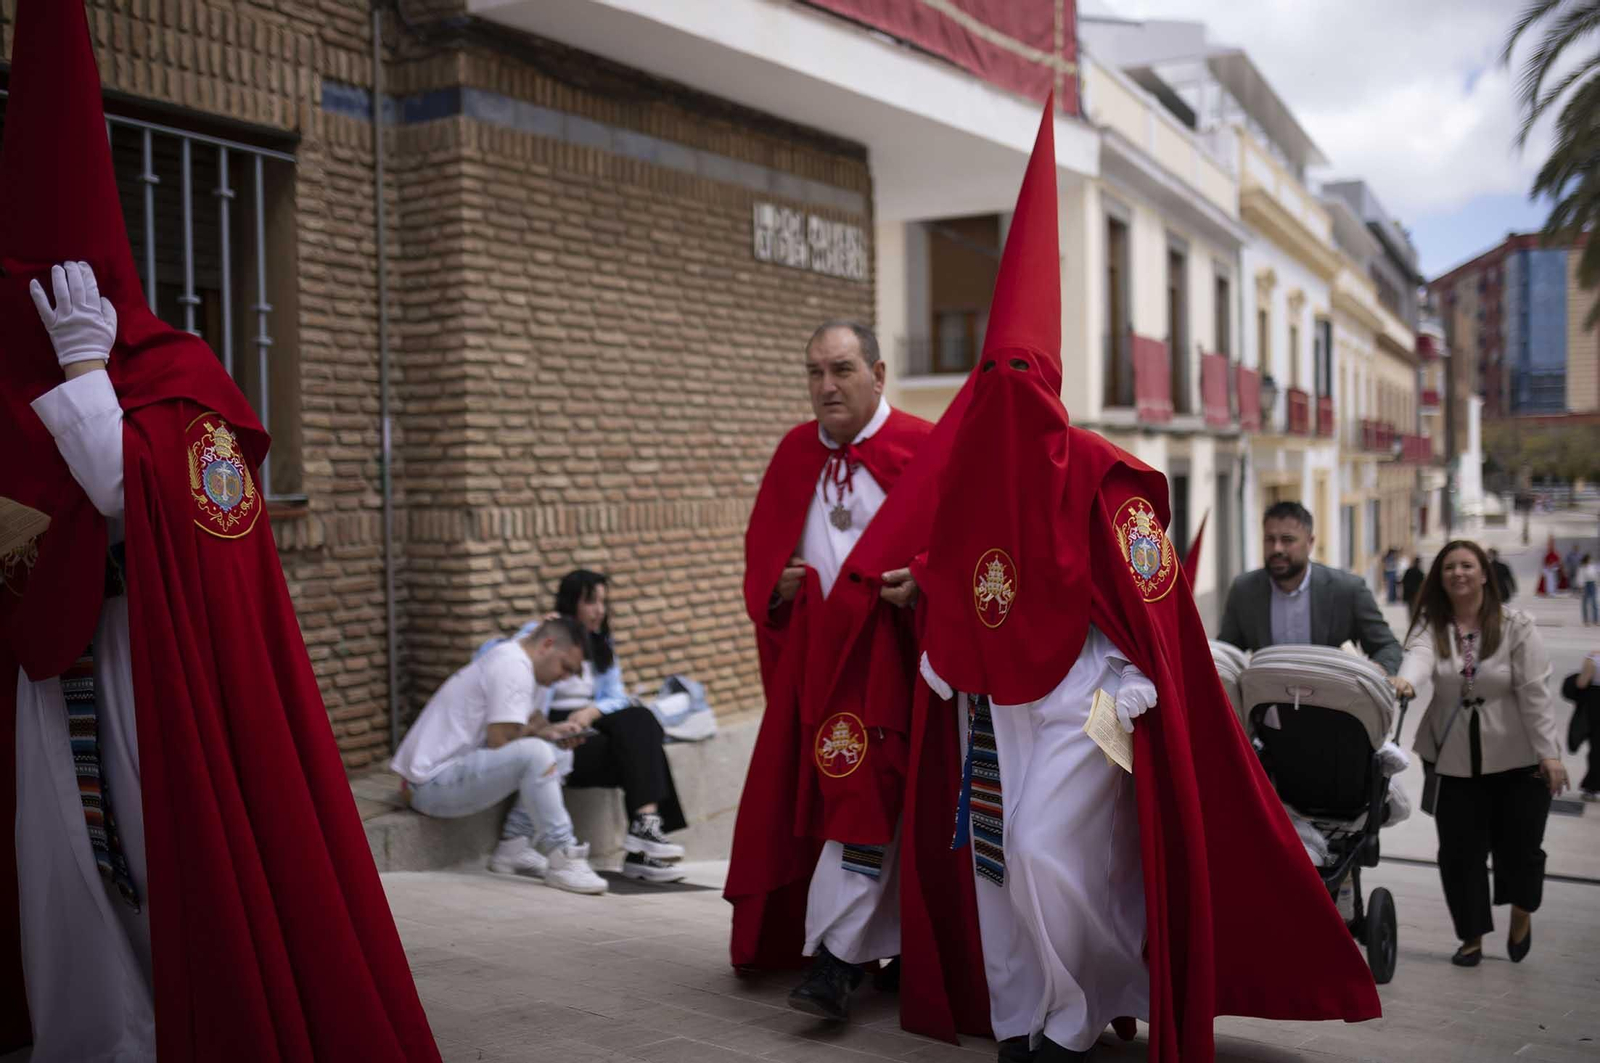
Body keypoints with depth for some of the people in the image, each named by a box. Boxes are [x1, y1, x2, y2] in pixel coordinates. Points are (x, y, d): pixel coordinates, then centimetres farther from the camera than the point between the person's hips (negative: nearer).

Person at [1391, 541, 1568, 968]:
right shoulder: (1430, 625, -1)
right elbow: (1419, 656, -23)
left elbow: (1534, 692, -7)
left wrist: (1549, 753, -11)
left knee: (1520, 848, 3)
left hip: (1517, 760, -1)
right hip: (1455, 763, 2)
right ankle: (1472, 936, 23)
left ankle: (1522, 912, 36)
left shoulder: (1516, 626, -4)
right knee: (1459, 852, 3)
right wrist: (1405, 680, -46)